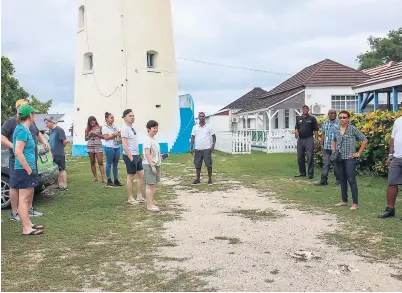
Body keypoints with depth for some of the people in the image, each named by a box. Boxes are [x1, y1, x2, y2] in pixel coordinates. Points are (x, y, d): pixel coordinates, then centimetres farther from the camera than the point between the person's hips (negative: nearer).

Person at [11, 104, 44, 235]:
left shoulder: (24, 129, 13)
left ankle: (28, 224, 28)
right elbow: (18, 152, -23)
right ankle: (26, 229, 2)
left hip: (26, 170, 10)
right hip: (24, 170, -10)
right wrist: (29, 169, -18)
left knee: (28, 198, 18)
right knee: (23, 199, -4)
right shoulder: (22, 130, -16)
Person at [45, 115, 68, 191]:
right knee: (58, 170, 13)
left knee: (62, 170, -2)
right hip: (54, 154, 8)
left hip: (60, 154, -8)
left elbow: (65, 141, -16)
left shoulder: (59, 130, -14)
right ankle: (59, 185, 20)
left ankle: (64, 186, 4)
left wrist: (61, 147, -2)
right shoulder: (51, 131, 13)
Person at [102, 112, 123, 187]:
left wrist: (119, 134, 3)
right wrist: (114, 134, -16)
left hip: (117, 147, 7)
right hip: (109, 147, -6)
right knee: (109, 164, 0)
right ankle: (109, 180, 6)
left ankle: (116, 180, 13)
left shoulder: (114, 126, 16)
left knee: (116, 164, 8)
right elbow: (106, 137, -12)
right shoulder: (104, 127, -4)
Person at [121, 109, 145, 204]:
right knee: (130, 177, 1)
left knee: (141, 175, 11)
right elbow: (125, 145, -19)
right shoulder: (125, 128, -14)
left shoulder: (132, 128, 12)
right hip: (129, 156, -9)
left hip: (136, 155, 9)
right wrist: (131, 158, -21)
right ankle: (130, 198, 13)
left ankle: (139, 197, 20)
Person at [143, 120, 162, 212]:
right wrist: (152, 166, -23)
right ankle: (149, 205, -1)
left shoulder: (154, 140, 13)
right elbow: (147, 154, -20)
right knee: (150, 185, -5)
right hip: (149, 165, -9)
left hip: (156, 164, 9)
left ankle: (151, 203, 19)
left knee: (153, 184, 12)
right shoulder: (147, 140, -14)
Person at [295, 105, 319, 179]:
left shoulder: (312, 119, 2)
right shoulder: (298, 119, 14)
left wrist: (316, 139, -7)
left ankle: (310, 174, -4)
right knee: (300, 157, 9)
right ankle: (302, 172, 21)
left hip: (309, 139, -5)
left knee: (310, 157, -7)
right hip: (300, 139, 5)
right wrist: (297, 132, -6)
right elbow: (296, 128, 16)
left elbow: (315, 130, 0)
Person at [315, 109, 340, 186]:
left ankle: (338, 179, 17)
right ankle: (323, 180, 2)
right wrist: (322, 145, 12)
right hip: (327, 147, 3)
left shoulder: (339, 122, -2)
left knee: (337, 164, 5)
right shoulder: (325, 123, 11)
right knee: (325, 163, 1)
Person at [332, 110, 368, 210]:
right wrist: (334, 151, 15)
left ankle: (355, 203, -1)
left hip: (349, 158, -6)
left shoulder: (353, 129, -6)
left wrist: (359, 153, -6)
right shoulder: (336, 130, 9)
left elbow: (364, 140, -4)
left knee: (351, 180, -6)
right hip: (339, 158, 6)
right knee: (342, 180, 13)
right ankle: (344, 201, 24)